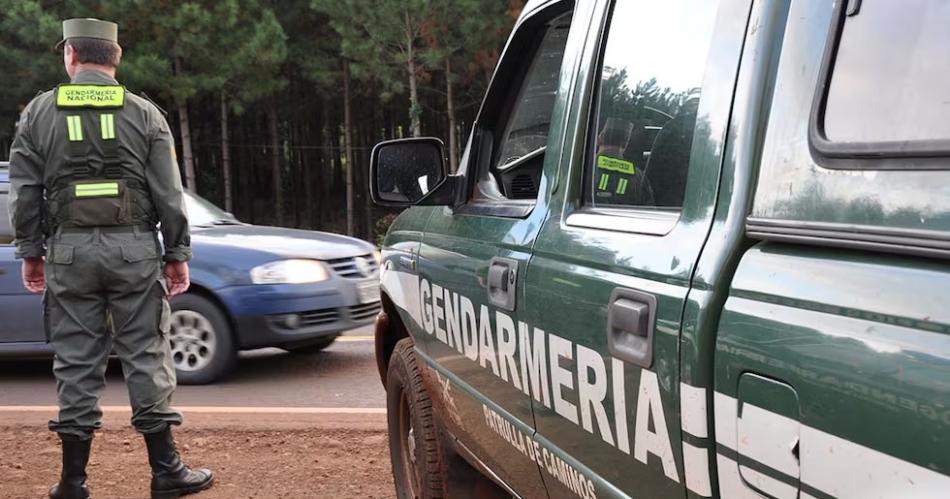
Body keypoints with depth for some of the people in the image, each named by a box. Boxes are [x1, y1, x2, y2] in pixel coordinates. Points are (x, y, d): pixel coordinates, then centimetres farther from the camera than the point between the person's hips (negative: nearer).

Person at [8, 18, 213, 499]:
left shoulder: (38, 113, 4)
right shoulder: (145, 114, 2)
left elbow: (25, 192, 4)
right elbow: (168, 193, 0)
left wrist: (30, 252, 11)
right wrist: (177, 253, 5)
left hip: (69, 249, 1)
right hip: (134, 247, 0)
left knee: (76, 361, 6)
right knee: (145, 356, 4)